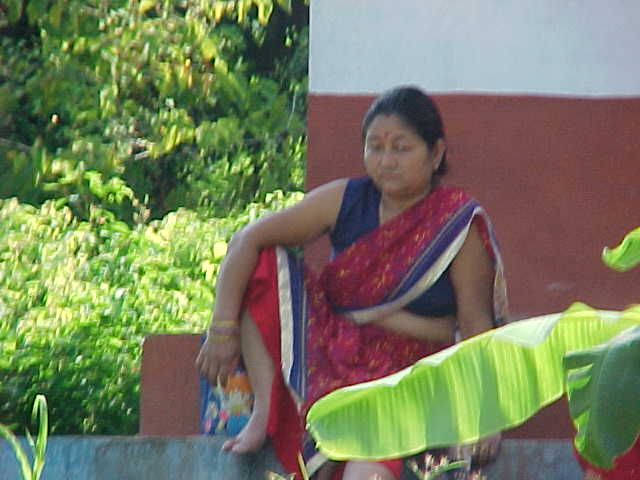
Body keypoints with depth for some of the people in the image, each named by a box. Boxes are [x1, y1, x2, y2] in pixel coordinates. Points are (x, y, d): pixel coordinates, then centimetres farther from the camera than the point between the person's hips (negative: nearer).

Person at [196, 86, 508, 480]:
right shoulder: (345, 201, 1)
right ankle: (265, 413, -12)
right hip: (329, 358, 5)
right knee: (264, 266, -8)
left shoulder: (457, 223, -7)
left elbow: (476, 325, -9)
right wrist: (223, 329, -9)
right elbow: (248, 240, 0)